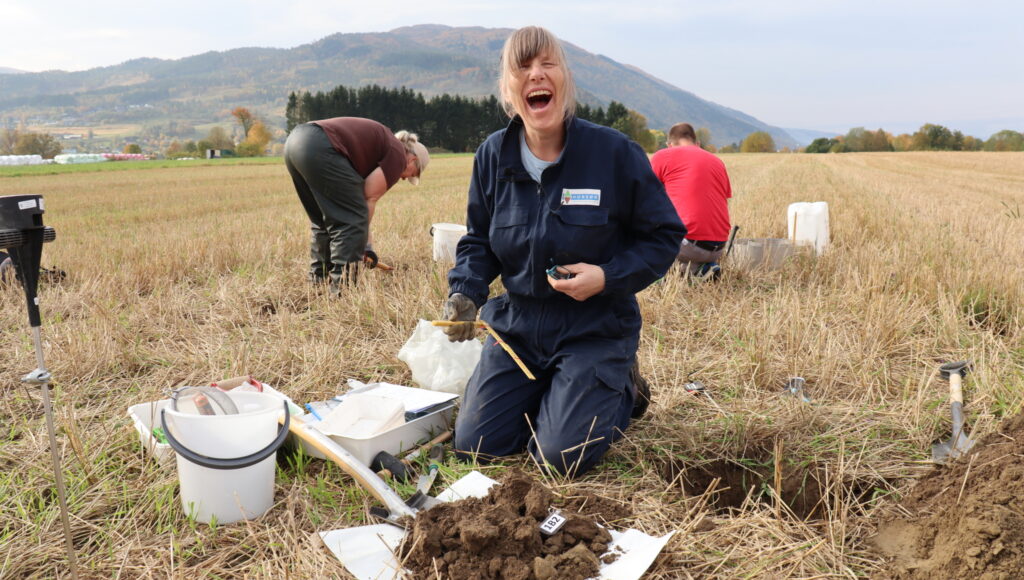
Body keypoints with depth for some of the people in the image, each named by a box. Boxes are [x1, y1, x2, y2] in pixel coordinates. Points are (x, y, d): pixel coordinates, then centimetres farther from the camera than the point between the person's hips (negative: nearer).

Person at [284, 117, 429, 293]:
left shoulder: (381, 143, 30)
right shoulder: (397, 155, 5)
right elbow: (369, 198, 1)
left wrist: (364, 236, 30)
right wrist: (366, 244, 12)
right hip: (319, 148, -10)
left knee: (321, 220, 20)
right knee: (353, 219, -3)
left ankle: (318, 279, 25)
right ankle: (342, 286, -5)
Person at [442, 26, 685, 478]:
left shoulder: (614, 152, -13)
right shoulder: (492, 156, -3)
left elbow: (664, 236, -5)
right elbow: (478, 242, 8)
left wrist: (608, 278, -21)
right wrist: (464, 293, -13)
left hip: (594, 329, -4)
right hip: (517, 324, 4)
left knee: (560, 459, -12)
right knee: (474, 446, 2)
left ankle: (620, 388, 19)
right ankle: (548, 392, 30)